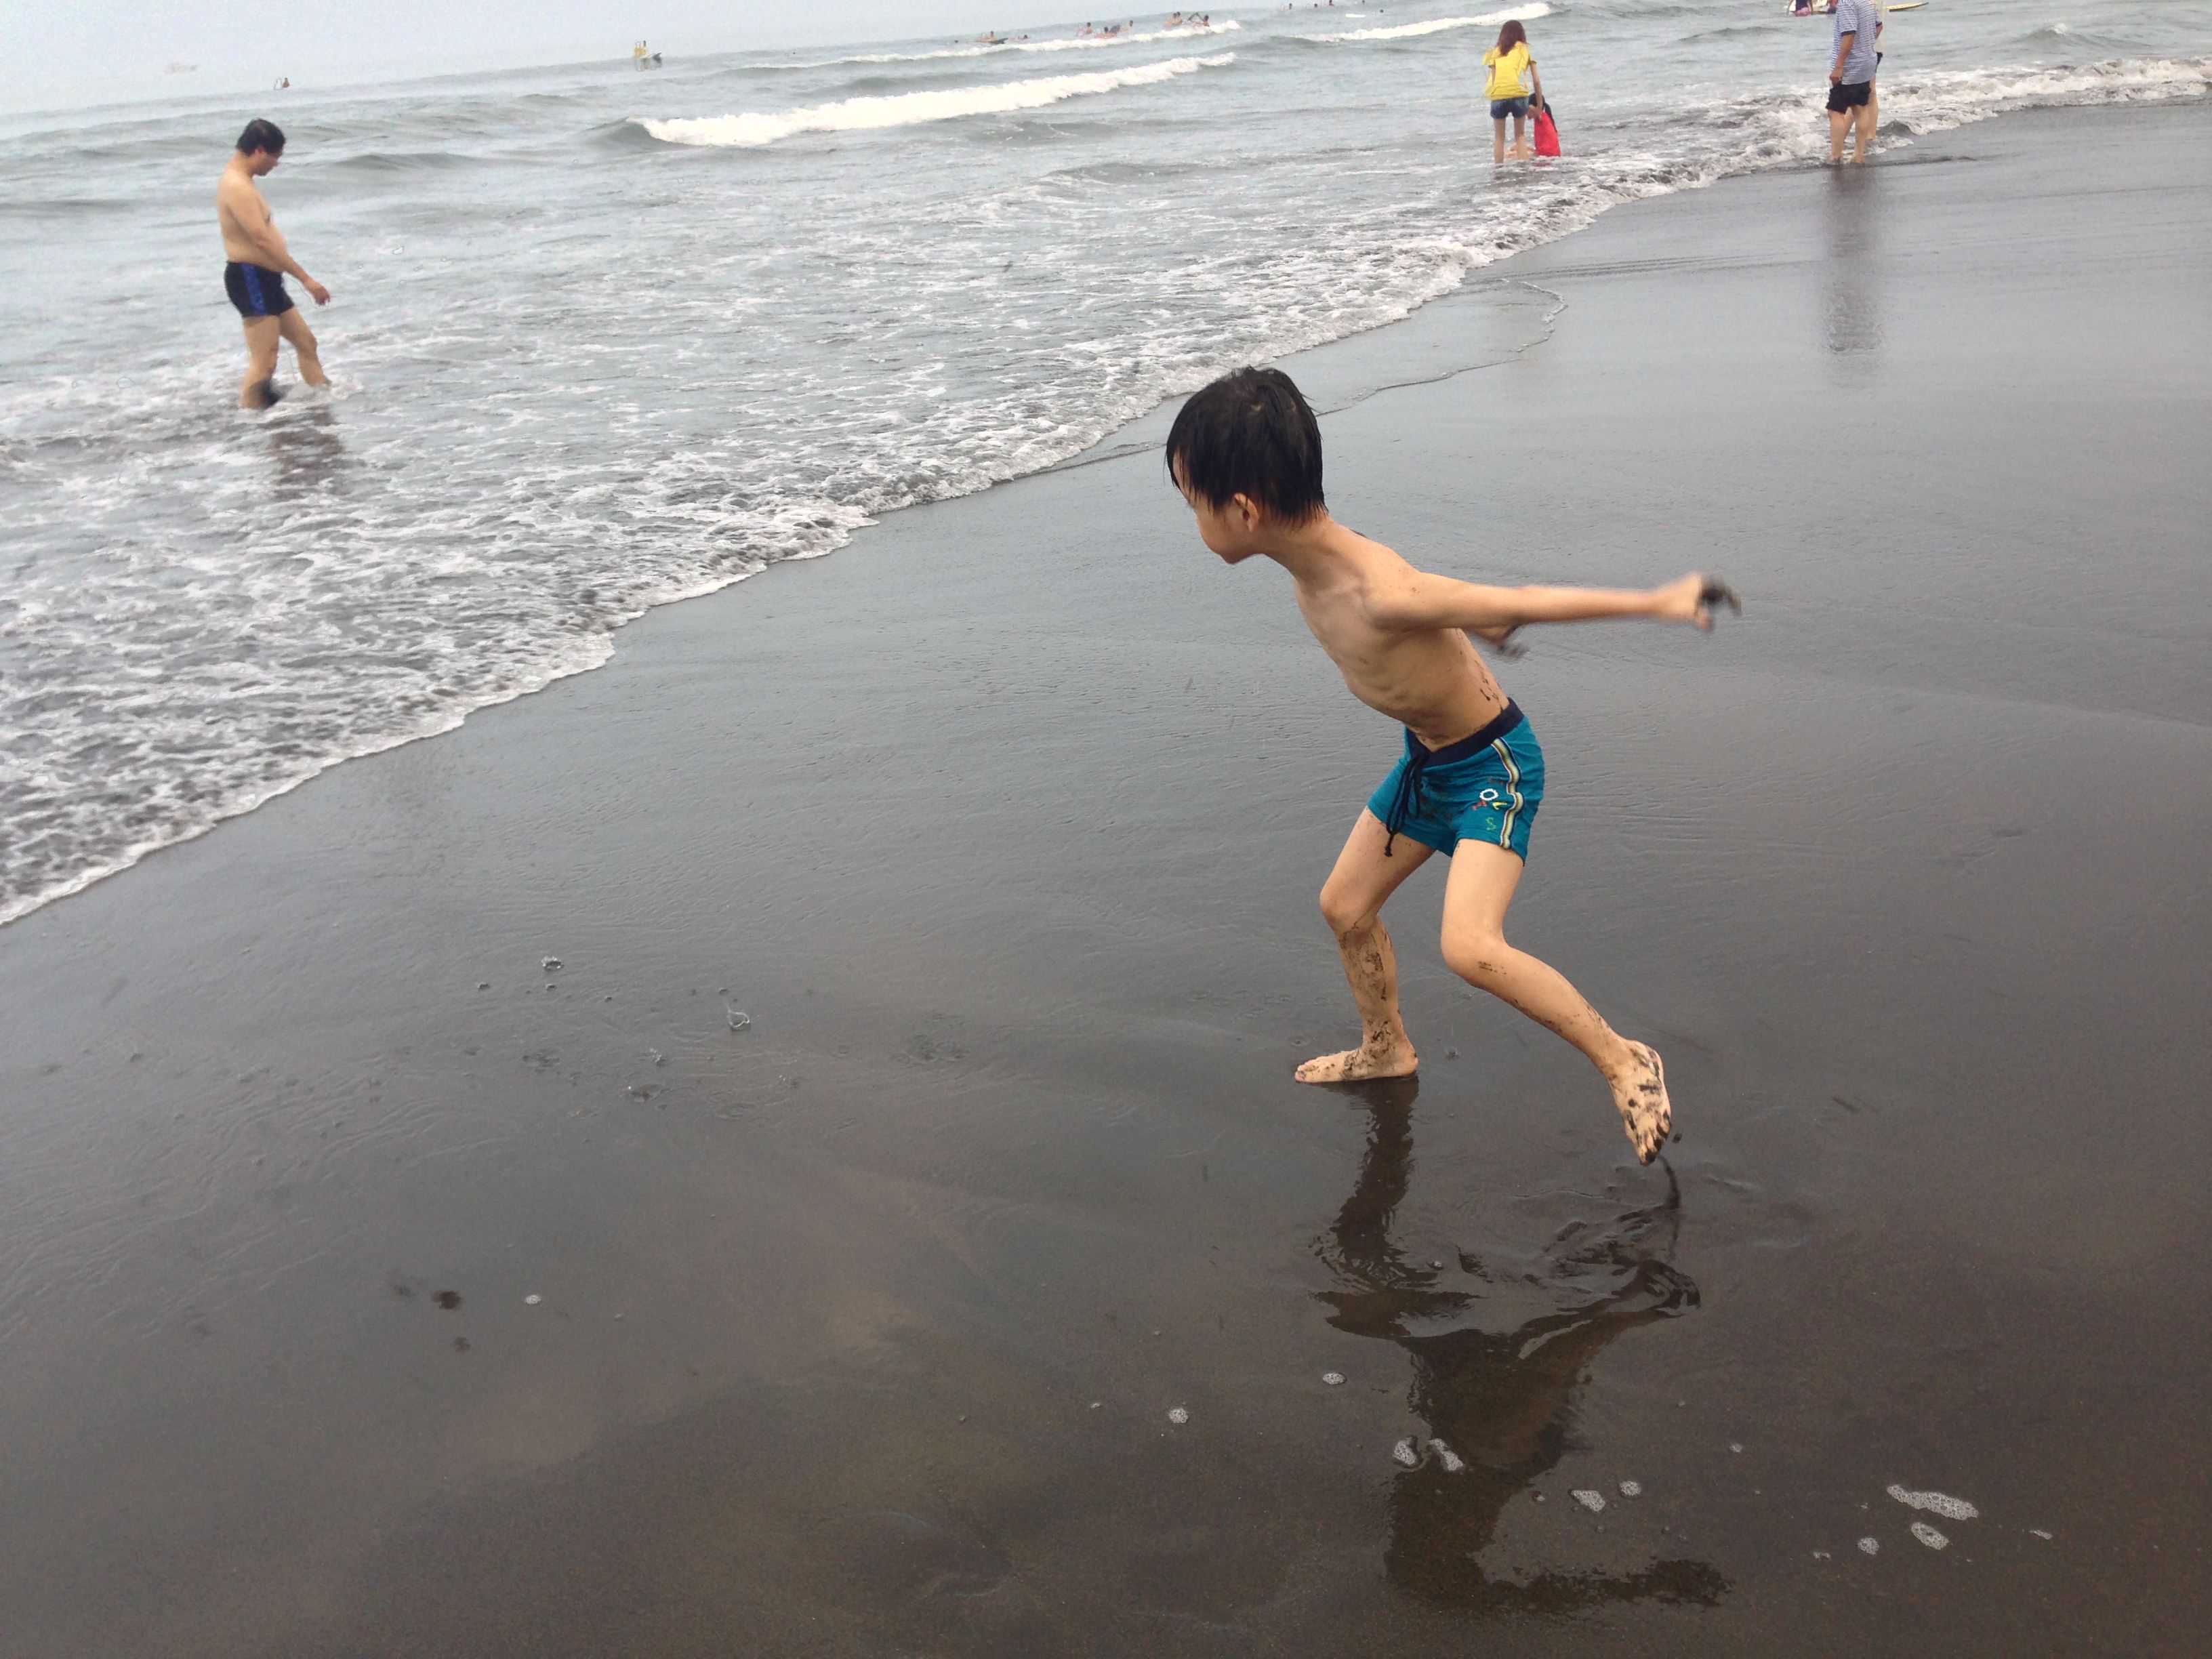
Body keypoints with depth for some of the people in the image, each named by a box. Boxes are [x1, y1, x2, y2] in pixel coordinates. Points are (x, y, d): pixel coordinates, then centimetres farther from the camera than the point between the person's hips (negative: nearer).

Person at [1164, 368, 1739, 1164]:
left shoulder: (1380, 597, -37)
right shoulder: (1308, 571, -9)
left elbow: (1521, 602, -28)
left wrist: (1657, 601, -23)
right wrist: (1480, 626, 28)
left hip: (1494, 765, -9)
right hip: (1427, 761, 9)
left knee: (1471, 947, -25)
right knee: (1344, 905, 19)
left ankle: (1625, 1062, -5)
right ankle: (1386, 1051, 44)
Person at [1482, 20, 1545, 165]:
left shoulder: (1496, 52, 19)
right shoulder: (1524, 49, 17)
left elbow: (1493, 78, 9)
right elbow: (1536, 80, 14)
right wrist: (1540, 104, 21)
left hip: (1498, 95, 1)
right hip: (1518, 93, 0)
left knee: (1499, 137, 15)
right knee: (1520, 135, 15)